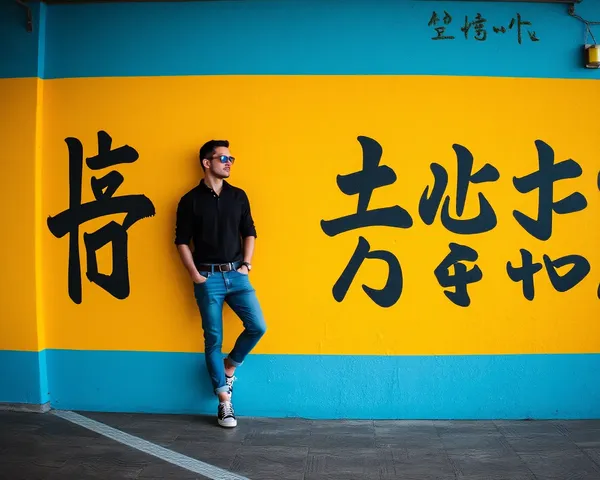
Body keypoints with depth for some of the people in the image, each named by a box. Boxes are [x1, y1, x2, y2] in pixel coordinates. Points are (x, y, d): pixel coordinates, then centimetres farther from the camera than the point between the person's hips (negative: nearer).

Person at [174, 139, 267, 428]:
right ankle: (224, 402, 11)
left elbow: (249, 232, 12)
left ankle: (229, 366, 20)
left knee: (257, 326, -8)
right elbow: (182, 241, 0)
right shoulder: (191, 200, -2)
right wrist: (194, 274, -6)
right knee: (213, 339, 1)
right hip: (208, 278, -3)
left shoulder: (238, 196, 8)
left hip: (237, 275, 3)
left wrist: (246, 264, 1)